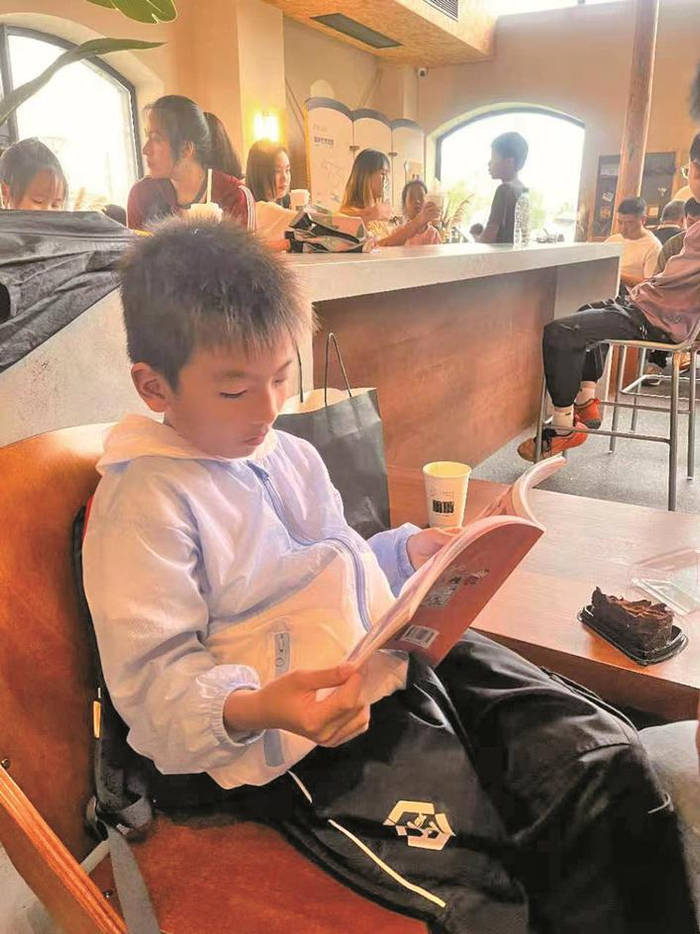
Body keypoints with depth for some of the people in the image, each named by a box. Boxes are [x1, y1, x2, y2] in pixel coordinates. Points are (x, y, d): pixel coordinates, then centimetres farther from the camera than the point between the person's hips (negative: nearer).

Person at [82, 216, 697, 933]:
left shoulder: (290, 455, 16)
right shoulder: (142, 499, -9)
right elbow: (153, 675, -13)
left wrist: (407, 552, 11)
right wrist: (253, 708, -31)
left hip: (406, 659, 8)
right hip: (300, 739, -7)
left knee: (609, 760, -4)